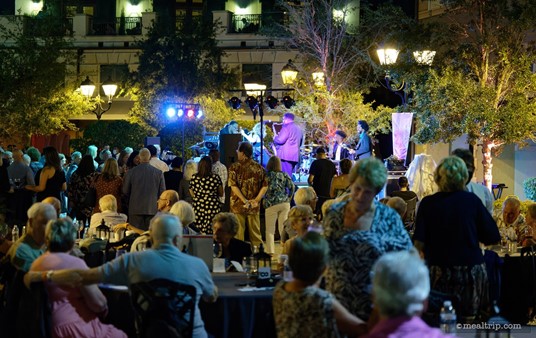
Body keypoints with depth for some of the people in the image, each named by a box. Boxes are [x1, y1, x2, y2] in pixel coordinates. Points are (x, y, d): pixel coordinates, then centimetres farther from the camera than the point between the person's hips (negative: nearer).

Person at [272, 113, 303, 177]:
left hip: (285, 155, -9)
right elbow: (300, 143, 27)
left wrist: (275, 137, 3)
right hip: (295, 156, 9)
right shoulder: (299, 129, 17)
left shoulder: (287, 127, -10)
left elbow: (280, 140, -17)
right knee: (289, 175, 11)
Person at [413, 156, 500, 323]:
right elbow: (492, 237, 0)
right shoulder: (472, 200, -3)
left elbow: (419, 243, -7)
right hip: (472, 270, 1)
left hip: (439, 271, -1)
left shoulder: (428, 203, -5)